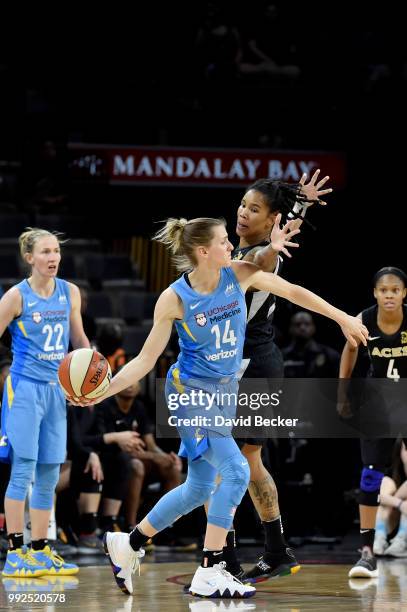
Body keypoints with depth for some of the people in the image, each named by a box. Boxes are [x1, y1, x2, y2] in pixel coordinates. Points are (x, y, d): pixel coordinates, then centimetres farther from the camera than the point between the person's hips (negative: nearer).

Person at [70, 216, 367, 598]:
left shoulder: (239, 275, -7)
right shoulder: (174, 299, -16)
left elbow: (293, 292, 4)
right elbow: (145, 360, -9)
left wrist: (342, 318, 6)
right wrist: (103, 392, -18)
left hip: (224, 392, 6)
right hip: (190, 391, -6)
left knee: (198, 489, 11)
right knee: (236, 471, -20)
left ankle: (127, 545, 28)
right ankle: (209, 574, -14)